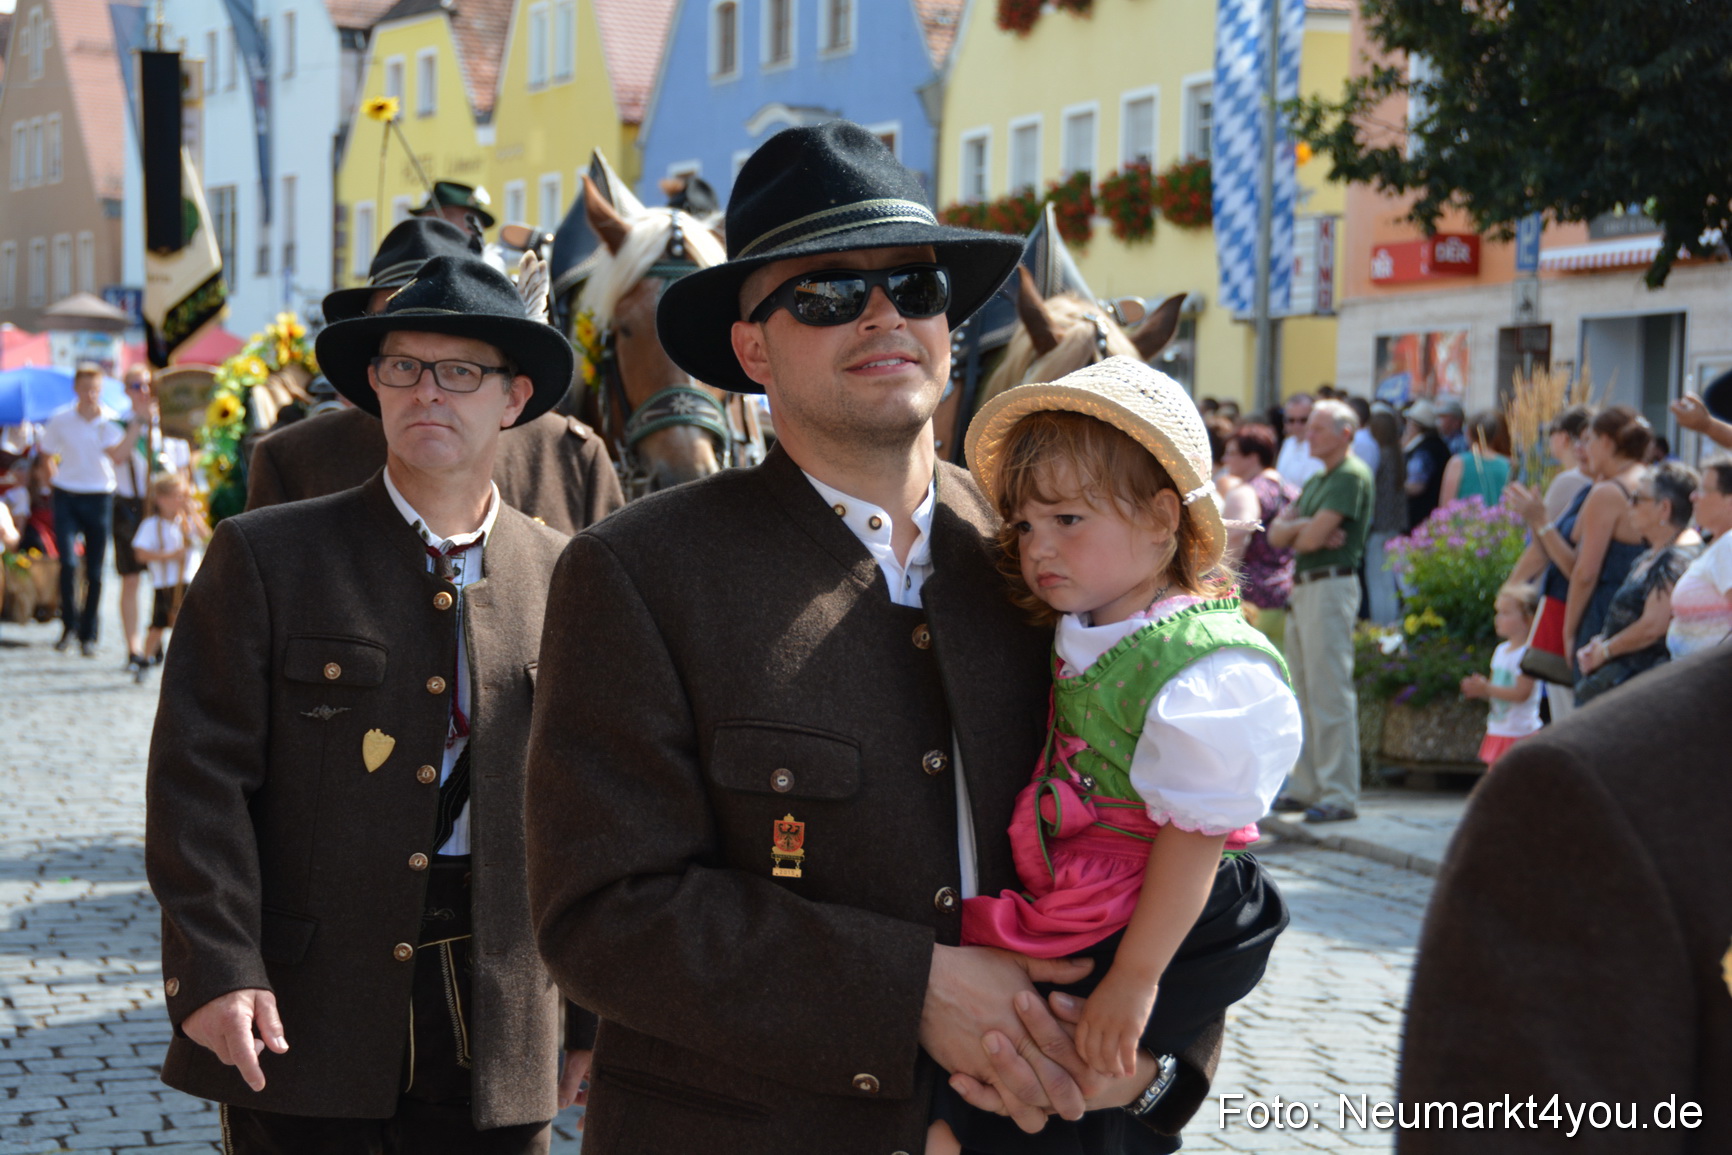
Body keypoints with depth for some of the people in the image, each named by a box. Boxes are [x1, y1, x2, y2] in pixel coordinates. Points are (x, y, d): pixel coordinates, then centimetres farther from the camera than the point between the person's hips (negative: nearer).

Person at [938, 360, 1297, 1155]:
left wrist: (1134, 980, -20)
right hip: (1064, 924, 9)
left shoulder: (1206, 671, -20)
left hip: (1150, 930, -9)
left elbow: (1195, 838, -20)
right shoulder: (1079, 639, 7)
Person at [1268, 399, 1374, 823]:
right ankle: (1308, 787, 18)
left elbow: (1314, 537, -18)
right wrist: (1305, 527, -7)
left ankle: (1340, 795, -10)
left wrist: (1297, 532, 4)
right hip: (1303, 588, 10)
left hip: (1331, 585, -10)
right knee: (1304, 691, 12)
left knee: (1330, 693, -10)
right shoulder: (1315, 481, 22)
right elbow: (1276, 534, 12)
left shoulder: (1352, 476, -9)